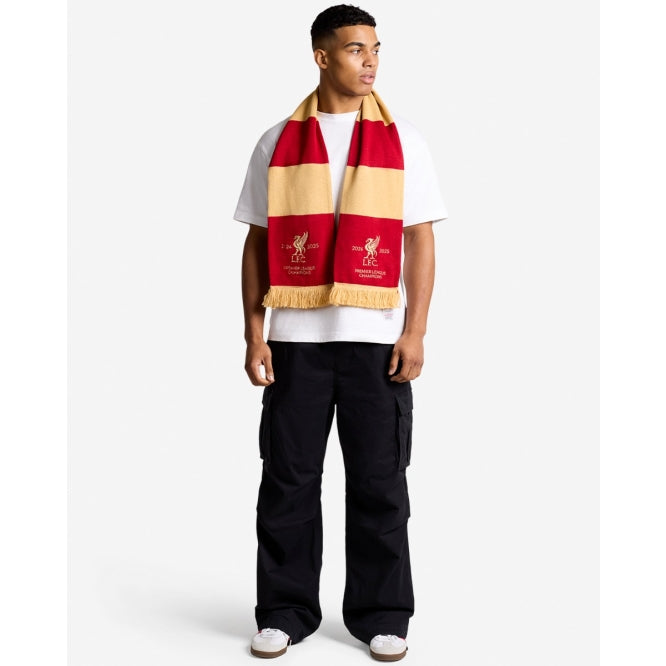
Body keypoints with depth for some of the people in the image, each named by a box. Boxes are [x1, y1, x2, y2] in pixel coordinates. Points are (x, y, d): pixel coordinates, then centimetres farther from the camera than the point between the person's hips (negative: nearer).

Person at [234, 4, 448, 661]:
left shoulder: (403, 141, 5)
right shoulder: (277, 144, 7)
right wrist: (253, 332, -1)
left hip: (377, 337, 0)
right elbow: (256, 244, 7)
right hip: (296, 337, 1)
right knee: (289, 479, 6)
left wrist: (415, 330, -6)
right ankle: (285, 611, 19)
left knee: (379, 482, 5)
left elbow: (421, 242, 3)